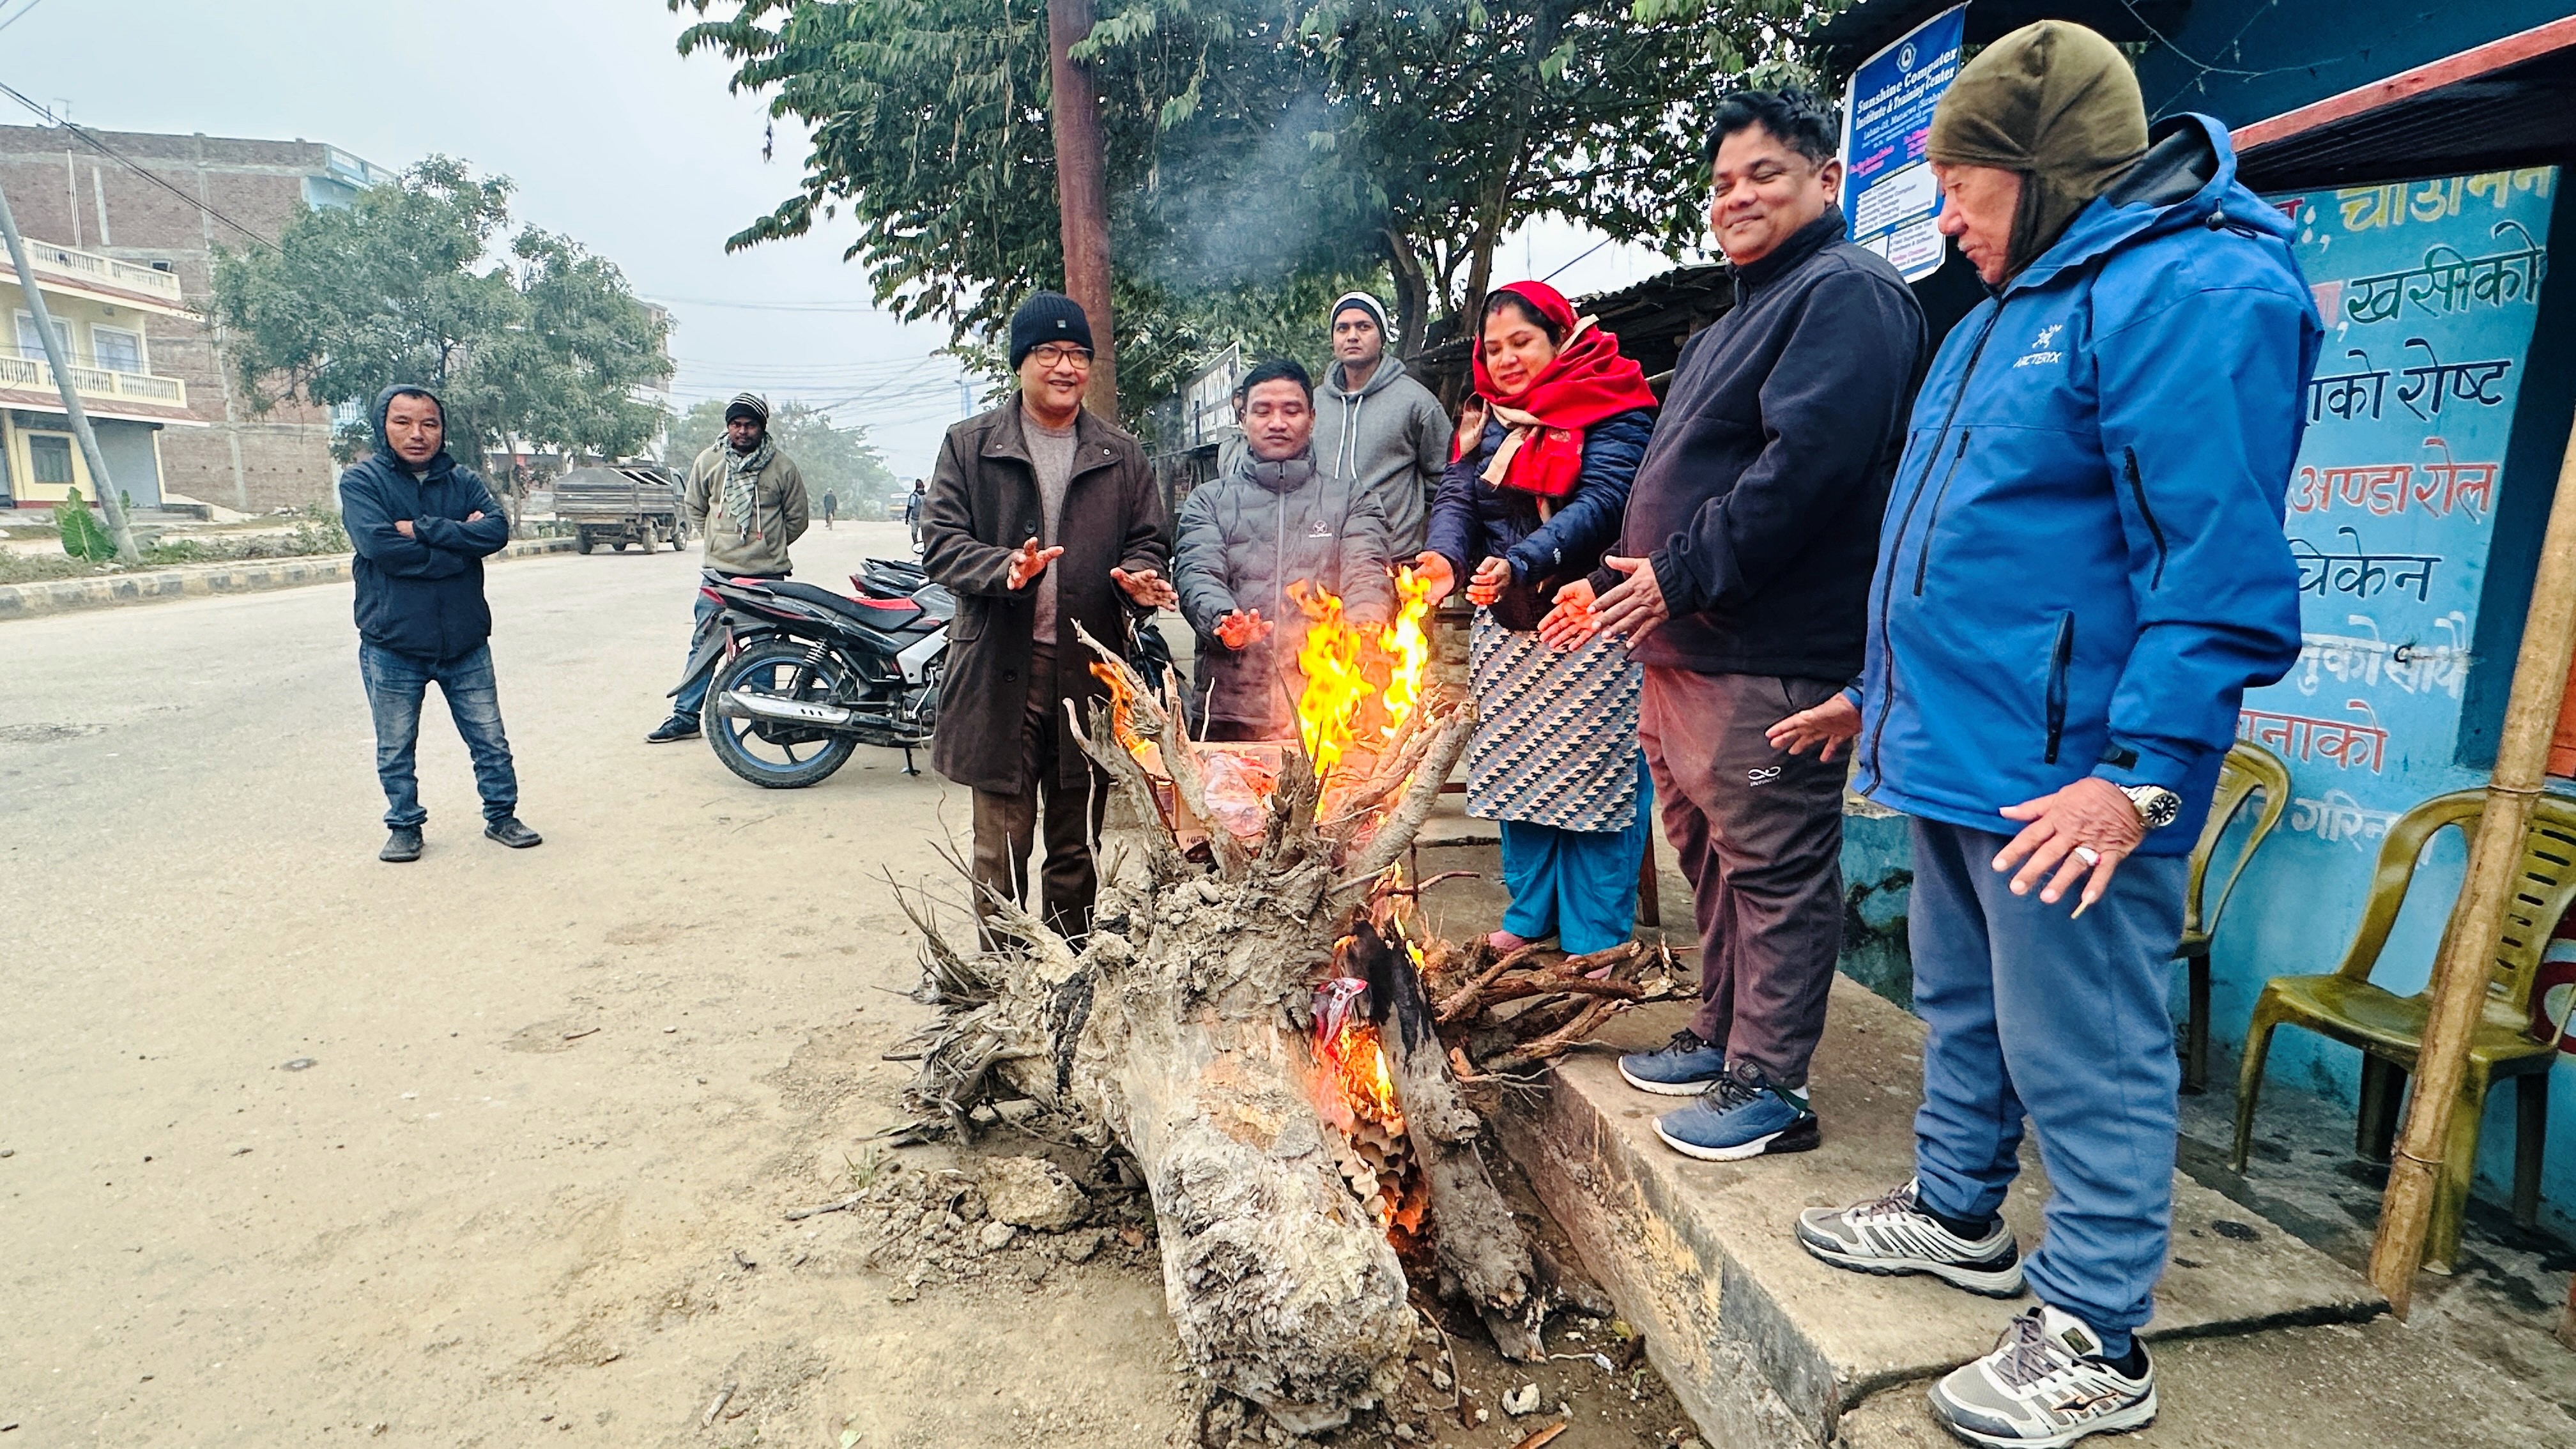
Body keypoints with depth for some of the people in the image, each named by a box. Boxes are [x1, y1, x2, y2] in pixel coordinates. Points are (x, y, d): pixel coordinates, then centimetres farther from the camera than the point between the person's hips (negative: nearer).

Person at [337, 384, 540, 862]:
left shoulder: (462, 480, 5)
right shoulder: (361, 480, -4)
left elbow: (497, 530, -12)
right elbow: (381, 544, -20)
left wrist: (424, 529, -20)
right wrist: (460, 539, -15)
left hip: (465, 640, 2)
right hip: (392, 644, -2)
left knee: (490, 739, 11)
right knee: (396, 750, 12)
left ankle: (501, 815, 26)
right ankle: (404, 826, 28)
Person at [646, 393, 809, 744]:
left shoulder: (783, 467, 0)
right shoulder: (709, 460, 6)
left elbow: (796, 518, 11)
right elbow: (693, 507, 19)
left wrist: (769, 546, 10)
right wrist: (717, 540, 12)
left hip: (768, 577, -1)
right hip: (719, 573, 2)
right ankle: (685, 715, 7)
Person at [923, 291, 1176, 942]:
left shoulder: (1120, 455, 12)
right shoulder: (970, 445, 5)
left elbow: (1146, 539, 16)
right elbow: (940, 540, 0)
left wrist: (1139, 574, -8)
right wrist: (1004, 568, -19)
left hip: (1091, 672, 2)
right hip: (1001, 673, -2)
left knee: (1077, 849, 12)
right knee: (1001, 845, 2)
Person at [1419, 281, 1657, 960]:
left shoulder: (1612, 407, -5)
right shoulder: (1485, 420, 15)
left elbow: (1601, 502, -18)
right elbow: (1456, 496, 3)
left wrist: (1521, 563, -31)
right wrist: (1446, 557, -19)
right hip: (1505, 624, 6)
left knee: (1595, 770, -3)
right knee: (1513, 767, 10)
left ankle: (1596, 937, 7)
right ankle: (1530, 913, 24)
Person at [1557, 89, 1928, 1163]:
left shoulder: (1847, 295, -8)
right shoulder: (1739, 321, 25)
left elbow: (1806, 462, -23)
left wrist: (1682, 575, -20)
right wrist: (1617, 579, 19)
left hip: (1768, 659, -11)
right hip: (1685, 651, 11)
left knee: (1774, 867, -2)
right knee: (1710, 854, 18)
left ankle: (1768, 1086, 8)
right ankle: (1723, 1036, 32)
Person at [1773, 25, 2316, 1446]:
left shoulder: (2196, 290, -14)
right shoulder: (2022, 304, 18)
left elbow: (2221, 567, -22)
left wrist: (2143, 770, -26)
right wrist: (1883, 691, 25)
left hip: (2066, 789, -10)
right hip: (1960, 750, 10)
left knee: (2080, 1059, 1)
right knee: (1964, 1008, 21)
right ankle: (1957, 1214, 40)